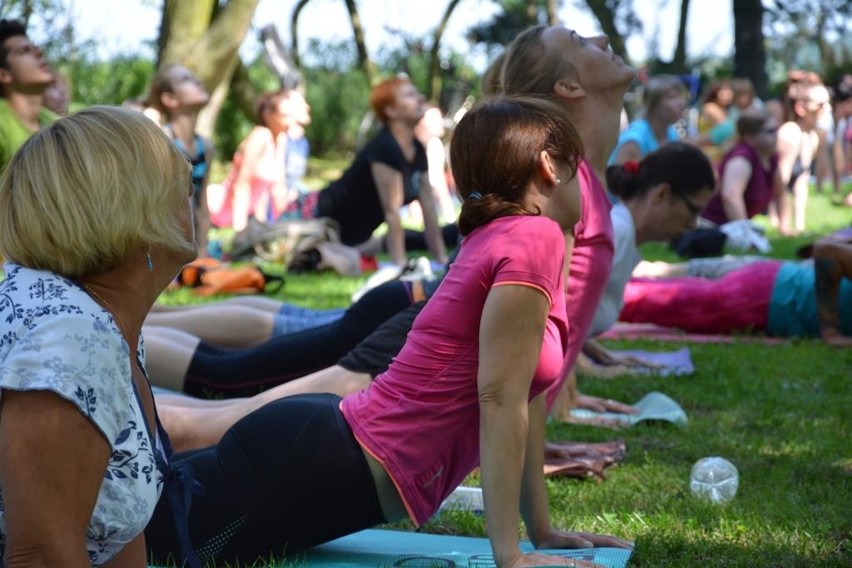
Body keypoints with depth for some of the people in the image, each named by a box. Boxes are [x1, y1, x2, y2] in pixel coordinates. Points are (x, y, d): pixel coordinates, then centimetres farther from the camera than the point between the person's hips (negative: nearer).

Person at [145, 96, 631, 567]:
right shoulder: (534, 238, -12)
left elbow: (520, 395, 21)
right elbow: (500, 398, -17)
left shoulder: (498, 238, 16)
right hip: (317, 469, -10)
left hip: (325, 440, 10)